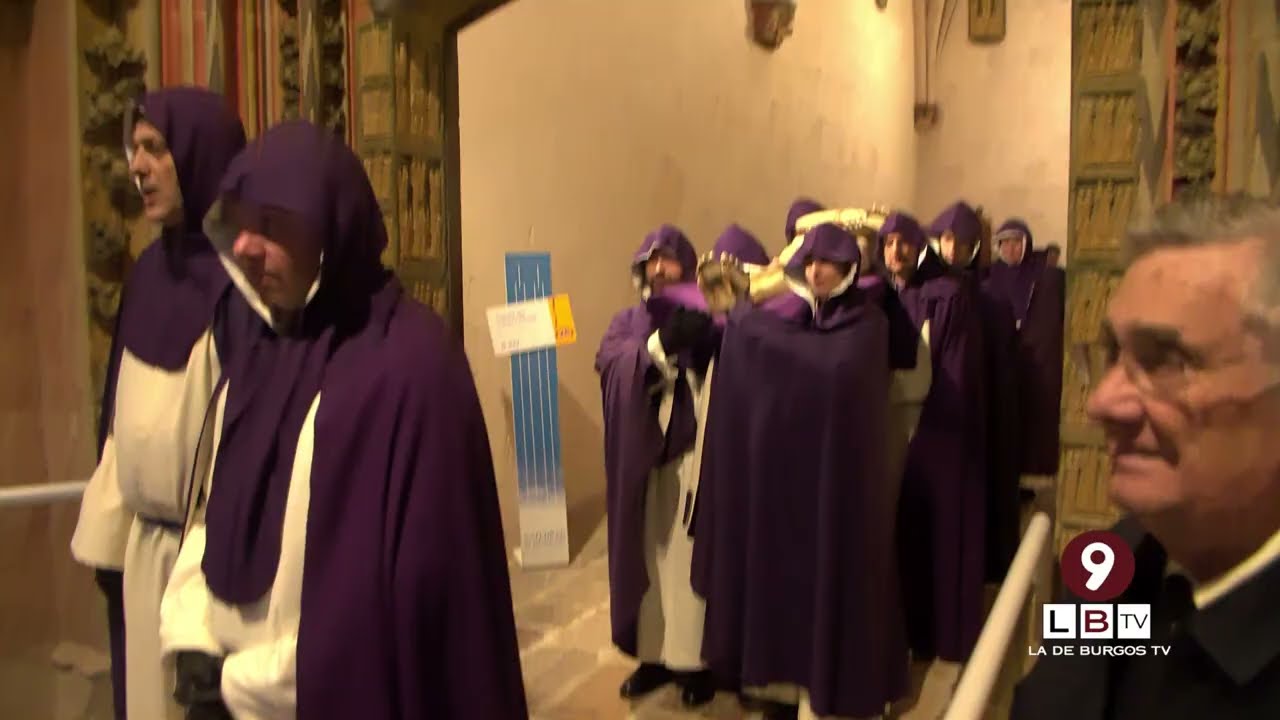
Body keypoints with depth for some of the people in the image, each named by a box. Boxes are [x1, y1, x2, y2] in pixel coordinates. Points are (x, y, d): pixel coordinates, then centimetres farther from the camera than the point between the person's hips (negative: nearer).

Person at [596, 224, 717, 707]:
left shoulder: (705, 317, 3)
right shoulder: (628, 322, 13)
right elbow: (609, 363, -9)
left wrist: (701, 336, -33)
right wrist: (659, 344, -25)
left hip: (693, 450, -3)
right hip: (643, 454, 4)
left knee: (691, 556, -2)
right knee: (649, 555, 9)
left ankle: (696, 659, 11)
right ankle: (654, 654, 21)